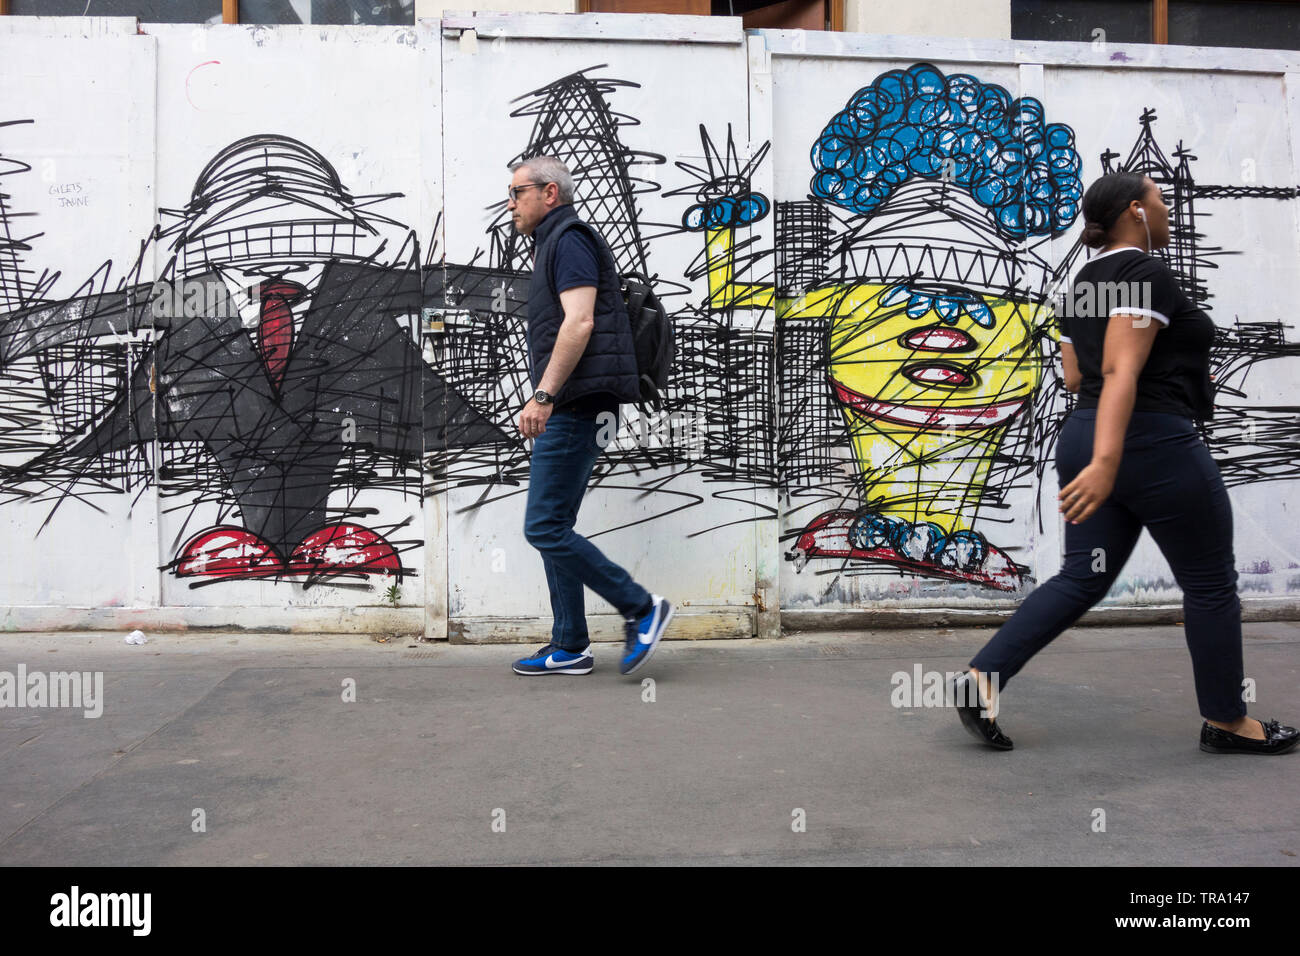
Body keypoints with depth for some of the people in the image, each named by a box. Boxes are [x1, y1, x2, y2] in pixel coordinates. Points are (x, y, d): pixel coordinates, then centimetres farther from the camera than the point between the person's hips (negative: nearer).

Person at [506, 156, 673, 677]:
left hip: (574, 406, -11)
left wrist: (542, 395, -24)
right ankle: (569, 648, 15)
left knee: (545, 527, -11)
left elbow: (579, 323, -20)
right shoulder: (553, 245, 25)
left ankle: (642, 608, -3)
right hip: (566, 410, 11)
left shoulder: (569, 240, -7)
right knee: (552, 527, 10)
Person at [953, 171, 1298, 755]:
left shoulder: (1084, 283, 16)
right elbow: (1120, 371, -24)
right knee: (1210, 583, 7)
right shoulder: (1145, 274, -12)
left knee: (1082, 580, 9)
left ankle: (982, 680, -1)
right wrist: (1107, 461, -33)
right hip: (1153, 444, -9)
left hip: (1084, 440, 9)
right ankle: (1226, 722, 20)